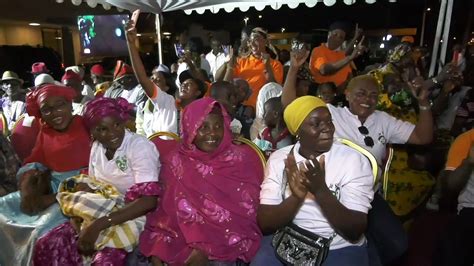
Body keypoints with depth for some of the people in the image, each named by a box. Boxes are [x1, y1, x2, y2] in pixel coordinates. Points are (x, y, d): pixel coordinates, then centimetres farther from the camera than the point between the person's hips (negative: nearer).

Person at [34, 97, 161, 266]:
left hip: (132, 218, -6)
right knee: (46, 247, -9)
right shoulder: (96, 147, 4)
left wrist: (98, 225, -28)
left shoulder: (140, 146, -17)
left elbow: (149, 201, -26)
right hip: (97, 214, 6)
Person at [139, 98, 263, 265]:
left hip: (226, 245, -1)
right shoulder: (175, 162, 4)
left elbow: (246, 212, -6)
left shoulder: (242, 159, -1)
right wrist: (158, 247, -12)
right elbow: (167, 210, 4)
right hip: (181, 240, 2)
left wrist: (207, 248, -15)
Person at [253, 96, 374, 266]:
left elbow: (355, 232, -12)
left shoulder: (354, 160, -8)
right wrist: (296, 197, -23)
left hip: (340, 249, 0)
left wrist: (321, 190, -26)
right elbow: (264, 223, -6)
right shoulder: (278, 159, -2)